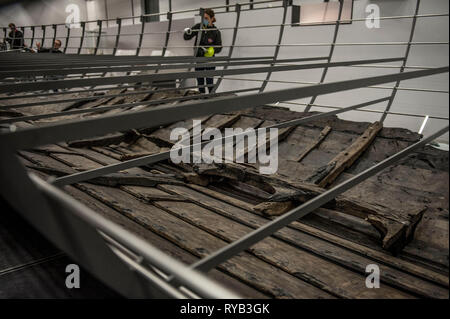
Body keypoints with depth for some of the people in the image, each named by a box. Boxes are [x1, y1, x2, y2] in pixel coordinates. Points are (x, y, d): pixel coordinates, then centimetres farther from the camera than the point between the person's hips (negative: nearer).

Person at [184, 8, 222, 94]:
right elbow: (186, 38, -2)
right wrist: (187, 33, -24)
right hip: (198, 59, 3)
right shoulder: (198, 27, -3)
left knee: (209, 82, -3)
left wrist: (210, 50, -24)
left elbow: (219, 48, -5)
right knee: (200, 82, 11)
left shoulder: (216, 32, -9)